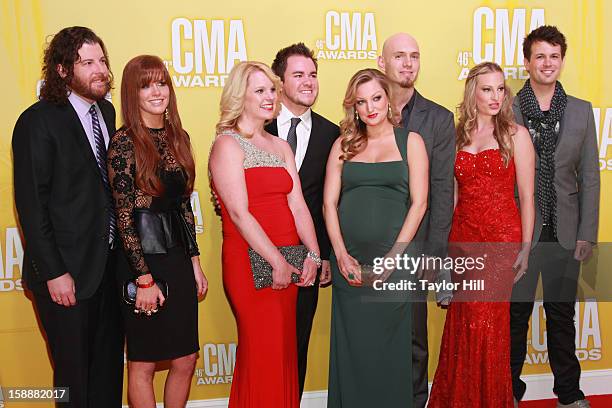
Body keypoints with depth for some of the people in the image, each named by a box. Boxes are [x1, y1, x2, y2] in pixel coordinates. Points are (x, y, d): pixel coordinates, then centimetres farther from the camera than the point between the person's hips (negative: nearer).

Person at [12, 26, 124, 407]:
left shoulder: (106, 111, 7)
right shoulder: (38, 121, -12)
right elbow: (31, 204, -13)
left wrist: (121, 251, 4)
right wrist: (53, 273, -15)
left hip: (111, 263, 6)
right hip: (68, 270, -6)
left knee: (110, 367, 17)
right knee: (75, 374, 10)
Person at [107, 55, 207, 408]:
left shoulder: (178, 137, 8)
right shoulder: (124, 142, -11)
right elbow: (124, 216, -13)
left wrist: (195, 262, 10)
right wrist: (145, 279, -13)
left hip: (178, 257, 6)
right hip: (142, 259, -6)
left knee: (186, 360, 12)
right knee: (144, 363, 8)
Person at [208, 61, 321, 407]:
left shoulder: (281, 147, 15)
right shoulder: (228, 144, -6)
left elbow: (298, 205, 7)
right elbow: (239, 213, -14)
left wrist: (313, 254, -5)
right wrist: (277, 261, -15)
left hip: (289, 262, 6)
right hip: (249, 261, -6)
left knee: (285, 351, 12)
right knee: (263, 355, 0)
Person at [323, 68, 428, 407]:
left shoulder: (410, 141, 6)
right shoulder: (343, 145, 11)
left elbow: (418, 202, -2)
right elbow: (329, 202, 5)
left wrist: (393, 257, -11)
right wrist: (341, 254, -7)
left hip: (393, 256, -2)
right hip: (348, 261, 2)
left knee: (390, 349, 5)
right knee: (350, 349, 7)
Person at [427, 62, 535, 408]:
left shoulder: (515, 134, 0)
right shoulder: (458, 136, 10)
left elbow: (527, 197, -2)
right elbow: (453, 192, 12)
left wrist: (525, 248, -6)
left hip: (501, 236, -3)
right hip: (462, 236, 3)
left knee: (486, 320, -2)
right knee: (462, 320, 8)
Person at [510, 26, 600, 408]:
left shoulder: (581, 111, 6)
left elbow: (589, 177, 5)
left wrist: (587, 233, 0)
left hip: (564, 233, 2)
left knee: (562, 313, 14)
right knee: (515, 314, 8)